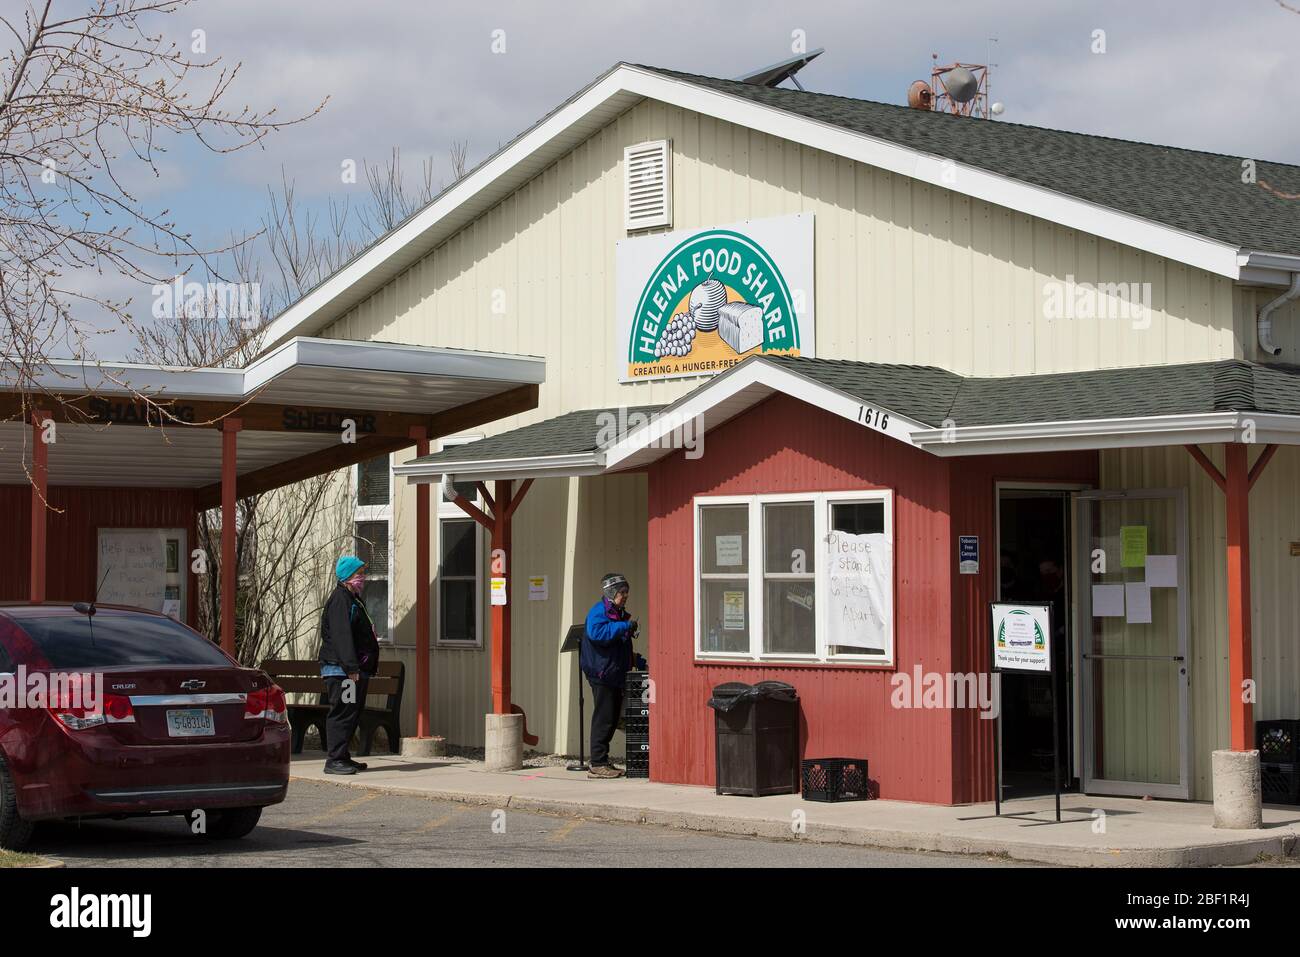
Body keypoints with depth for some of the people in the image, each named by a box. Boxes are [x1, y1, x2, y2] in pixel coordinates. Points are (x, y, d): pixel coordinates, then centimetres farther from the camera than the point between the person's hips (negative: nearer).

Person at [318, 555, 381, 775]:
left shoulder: (354, 599, 21)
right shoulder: (340, 600, -12)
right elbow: (341, 635, -21)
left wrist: (368, 666, 23)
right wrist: (351, 667, -27)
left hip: (355, 668, 10)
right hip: (341, 669, -10)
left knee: (353, 713, 13)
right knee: (342, 712, -11)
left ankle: (342, 756, 20)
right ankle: (334, 759, -11)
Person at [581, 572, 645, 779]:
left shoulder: (620, 613, 20)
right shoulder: (599, 612, -9)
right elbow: (597, 632, -29)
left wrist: (637, 661, 16)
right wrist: (626, 626, -24)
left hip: (615, 675, 9)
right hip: (602, 674, -9)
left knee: (611, 719, 11)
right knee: (604, 719, -9)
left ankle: (603, 762, 18)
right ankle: (597, 764, -7)